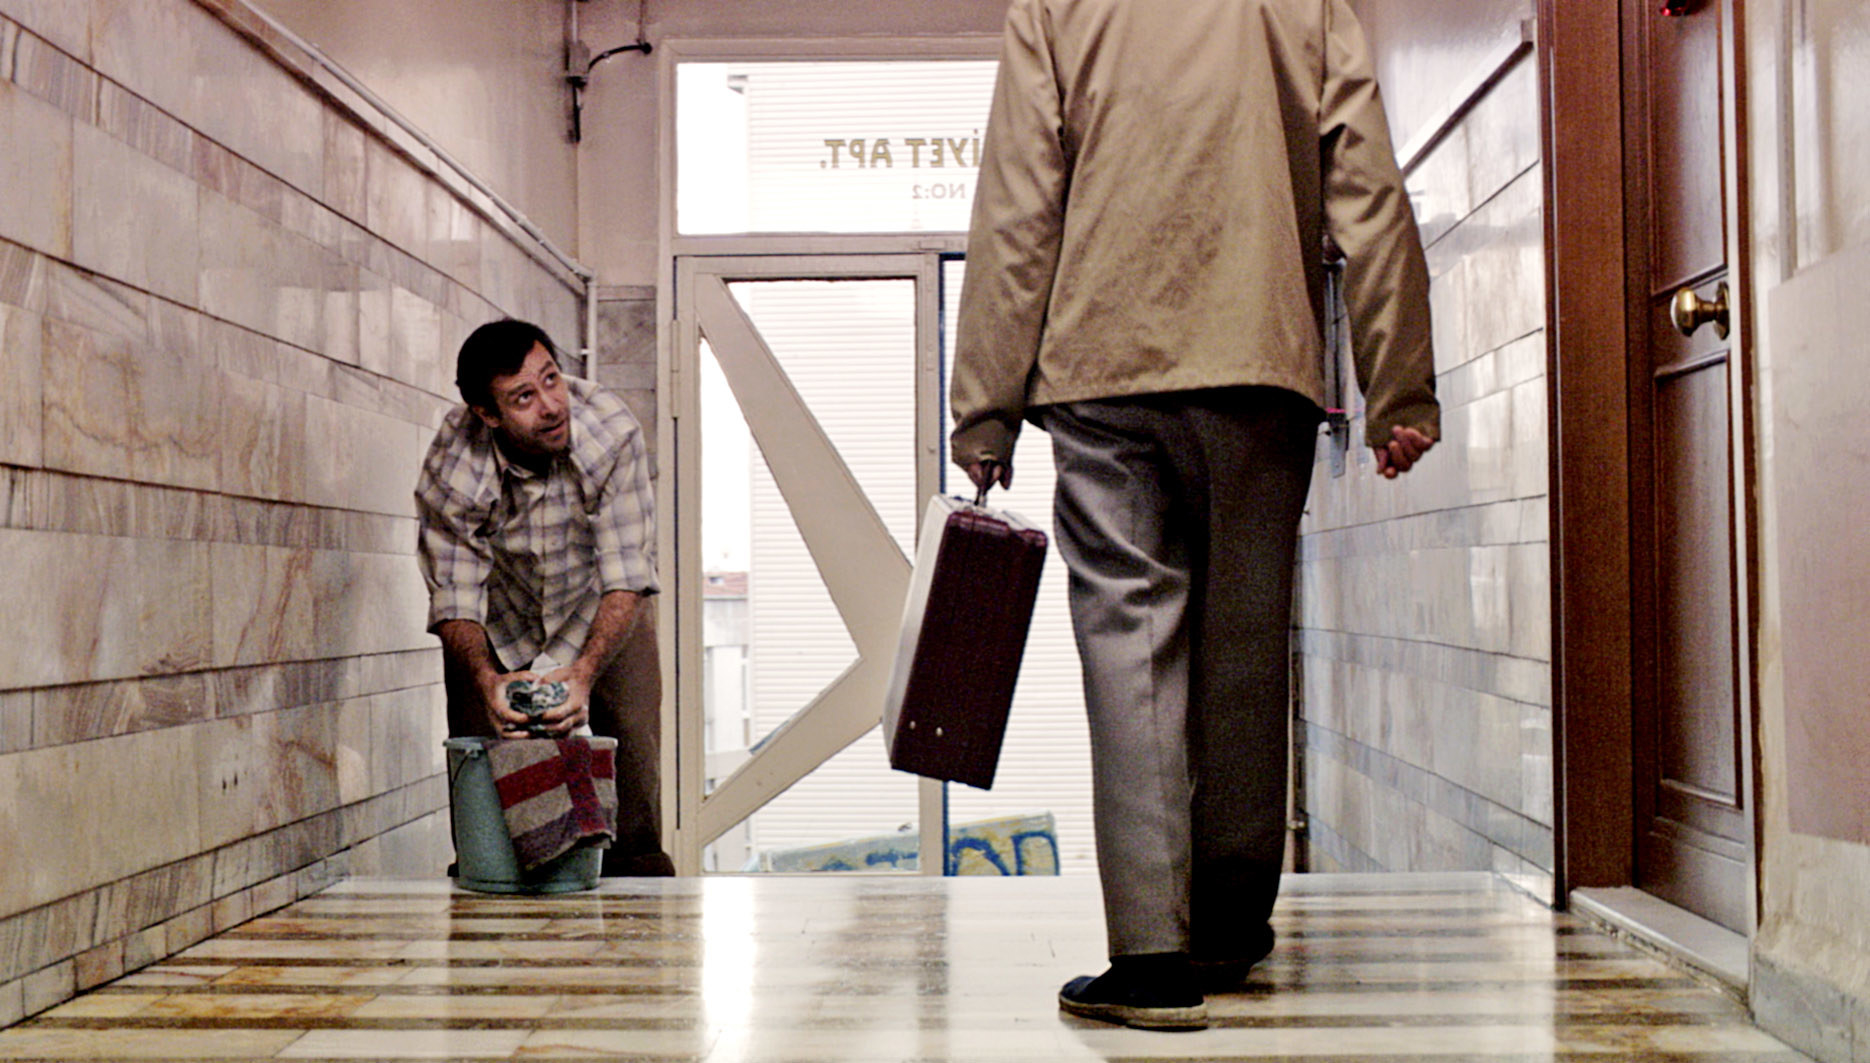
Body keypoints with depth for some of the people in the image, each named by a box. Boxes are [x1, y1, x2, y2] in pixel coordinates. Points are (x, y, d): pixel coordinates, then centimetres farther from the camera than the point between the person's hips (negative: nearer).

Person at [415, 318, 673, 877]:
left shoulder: (612, 430, -33)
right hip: (499, 625, 0)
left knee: (634, 748, -10)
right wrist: (486, 680, -43)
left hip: (603, 615, 0)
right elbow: (454, 602, -23)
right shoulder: (452, 473, -31)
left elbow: (627, 578, -32)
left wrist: (583, 674, -45)